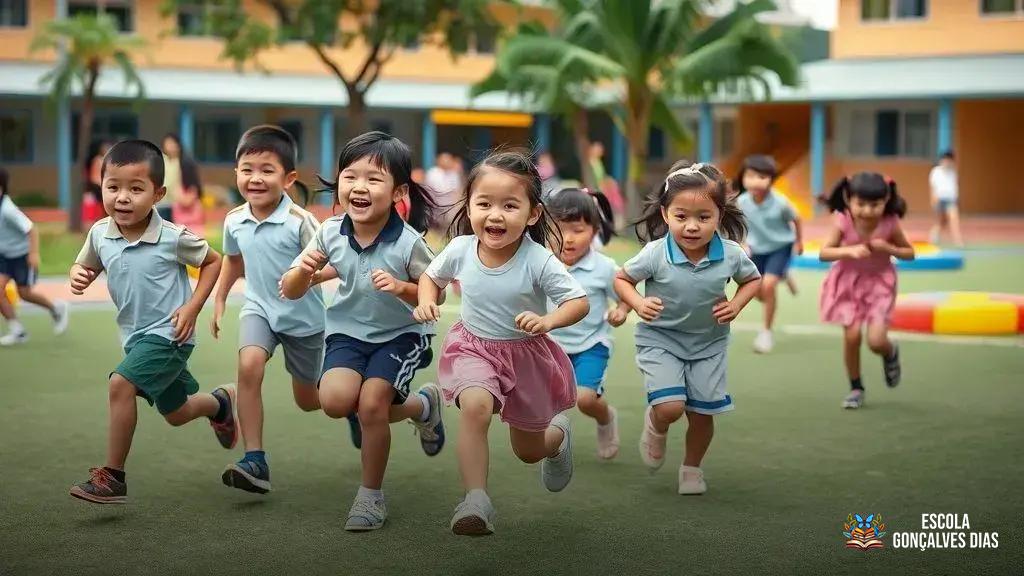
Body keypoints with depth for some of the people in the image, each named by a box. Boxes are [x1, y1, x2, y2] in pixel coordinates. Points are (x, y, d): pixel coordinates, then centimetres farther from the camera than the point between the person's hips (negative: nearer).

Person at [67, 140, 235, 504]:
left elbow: (213, 261, -3)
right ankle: (222, 401, 55)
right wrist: (79, 276, -14)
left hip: (168, 334, -6)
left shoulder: (173, 238, -18)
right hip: (135, 336, 6)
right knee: (175, 413, 21)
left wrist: (193, 307, -13)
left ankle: (113, 477, -15)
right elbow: (86, 265, 11)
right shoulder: (99, 234, -7)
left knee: (121, 384, -27)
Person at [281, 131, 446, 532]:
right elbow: (290, 292, -3)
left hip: (400, 334, -3)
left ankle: (371, 495, 4)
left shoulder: (408, 242, -20)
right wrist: (304, 271, -26)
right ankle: (420, 405, 11)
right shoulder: (330, 233, -11)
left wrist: (402, 288, -30)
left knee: (371, 402, -21)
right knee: (334, 400, -19)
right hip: (348, 332, 3)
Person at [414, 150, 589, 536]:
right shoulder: (460, 250, -15)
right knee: (475, 406, -33)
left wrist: (548, 321, -38)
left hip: (527, 354, -1)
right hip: (474, 347, 1)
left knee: (528, 450, 15)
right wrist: (426, 301, -14)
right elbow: (432, 276, 7)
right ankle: (476, 501, -27)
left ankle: (559, 434, 53)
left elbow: (579, 302, -20)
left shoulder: (539, 261, -25)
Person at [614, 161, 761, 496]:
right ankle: (655, 427, 20)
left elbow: (753, 279, 6)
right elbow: (622, 279, -5)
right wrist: (638, 304, -24)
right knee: (670, 407, -18)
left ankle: (692, 468, 33)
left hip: (709, 343, 3)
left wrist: (736, 304, -13)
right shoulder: (655, 254, -22)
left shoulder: (731, 254, -15)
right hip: (660, 340, -2)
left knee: (702, 414, 7)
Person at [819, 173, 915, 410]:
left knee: (876, 341, -13)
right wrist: (849, 251, -34)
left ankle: (891, 354, 27)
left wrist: (888, 248, -23)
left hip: (879, 282, 0)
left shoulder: (889, 224, -18)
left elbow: (909, 253, -4)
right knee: (851, 336, -9)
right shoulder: (843, 221, -20)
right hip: (848, 282, 0)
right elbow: (824, 253, -17)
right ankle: (856, 388, 15)